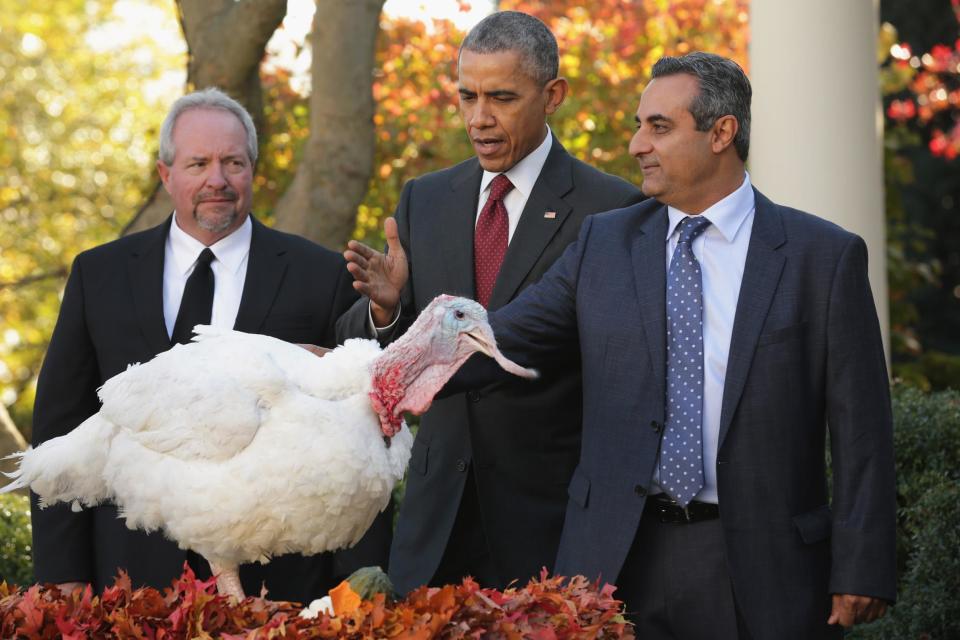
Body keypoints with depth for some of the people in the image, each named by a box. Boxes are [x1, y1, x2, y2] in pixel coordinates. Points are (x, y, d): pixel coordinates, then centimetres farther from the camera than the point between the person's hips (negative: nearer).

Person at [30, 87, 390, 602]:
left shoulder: (321, 276, 2)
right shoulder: (99, 275, 7)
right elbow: (60, 429, 7)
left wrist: (359, 579, -5)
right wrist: (63, 575, 1)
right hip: (137, 574, 1)